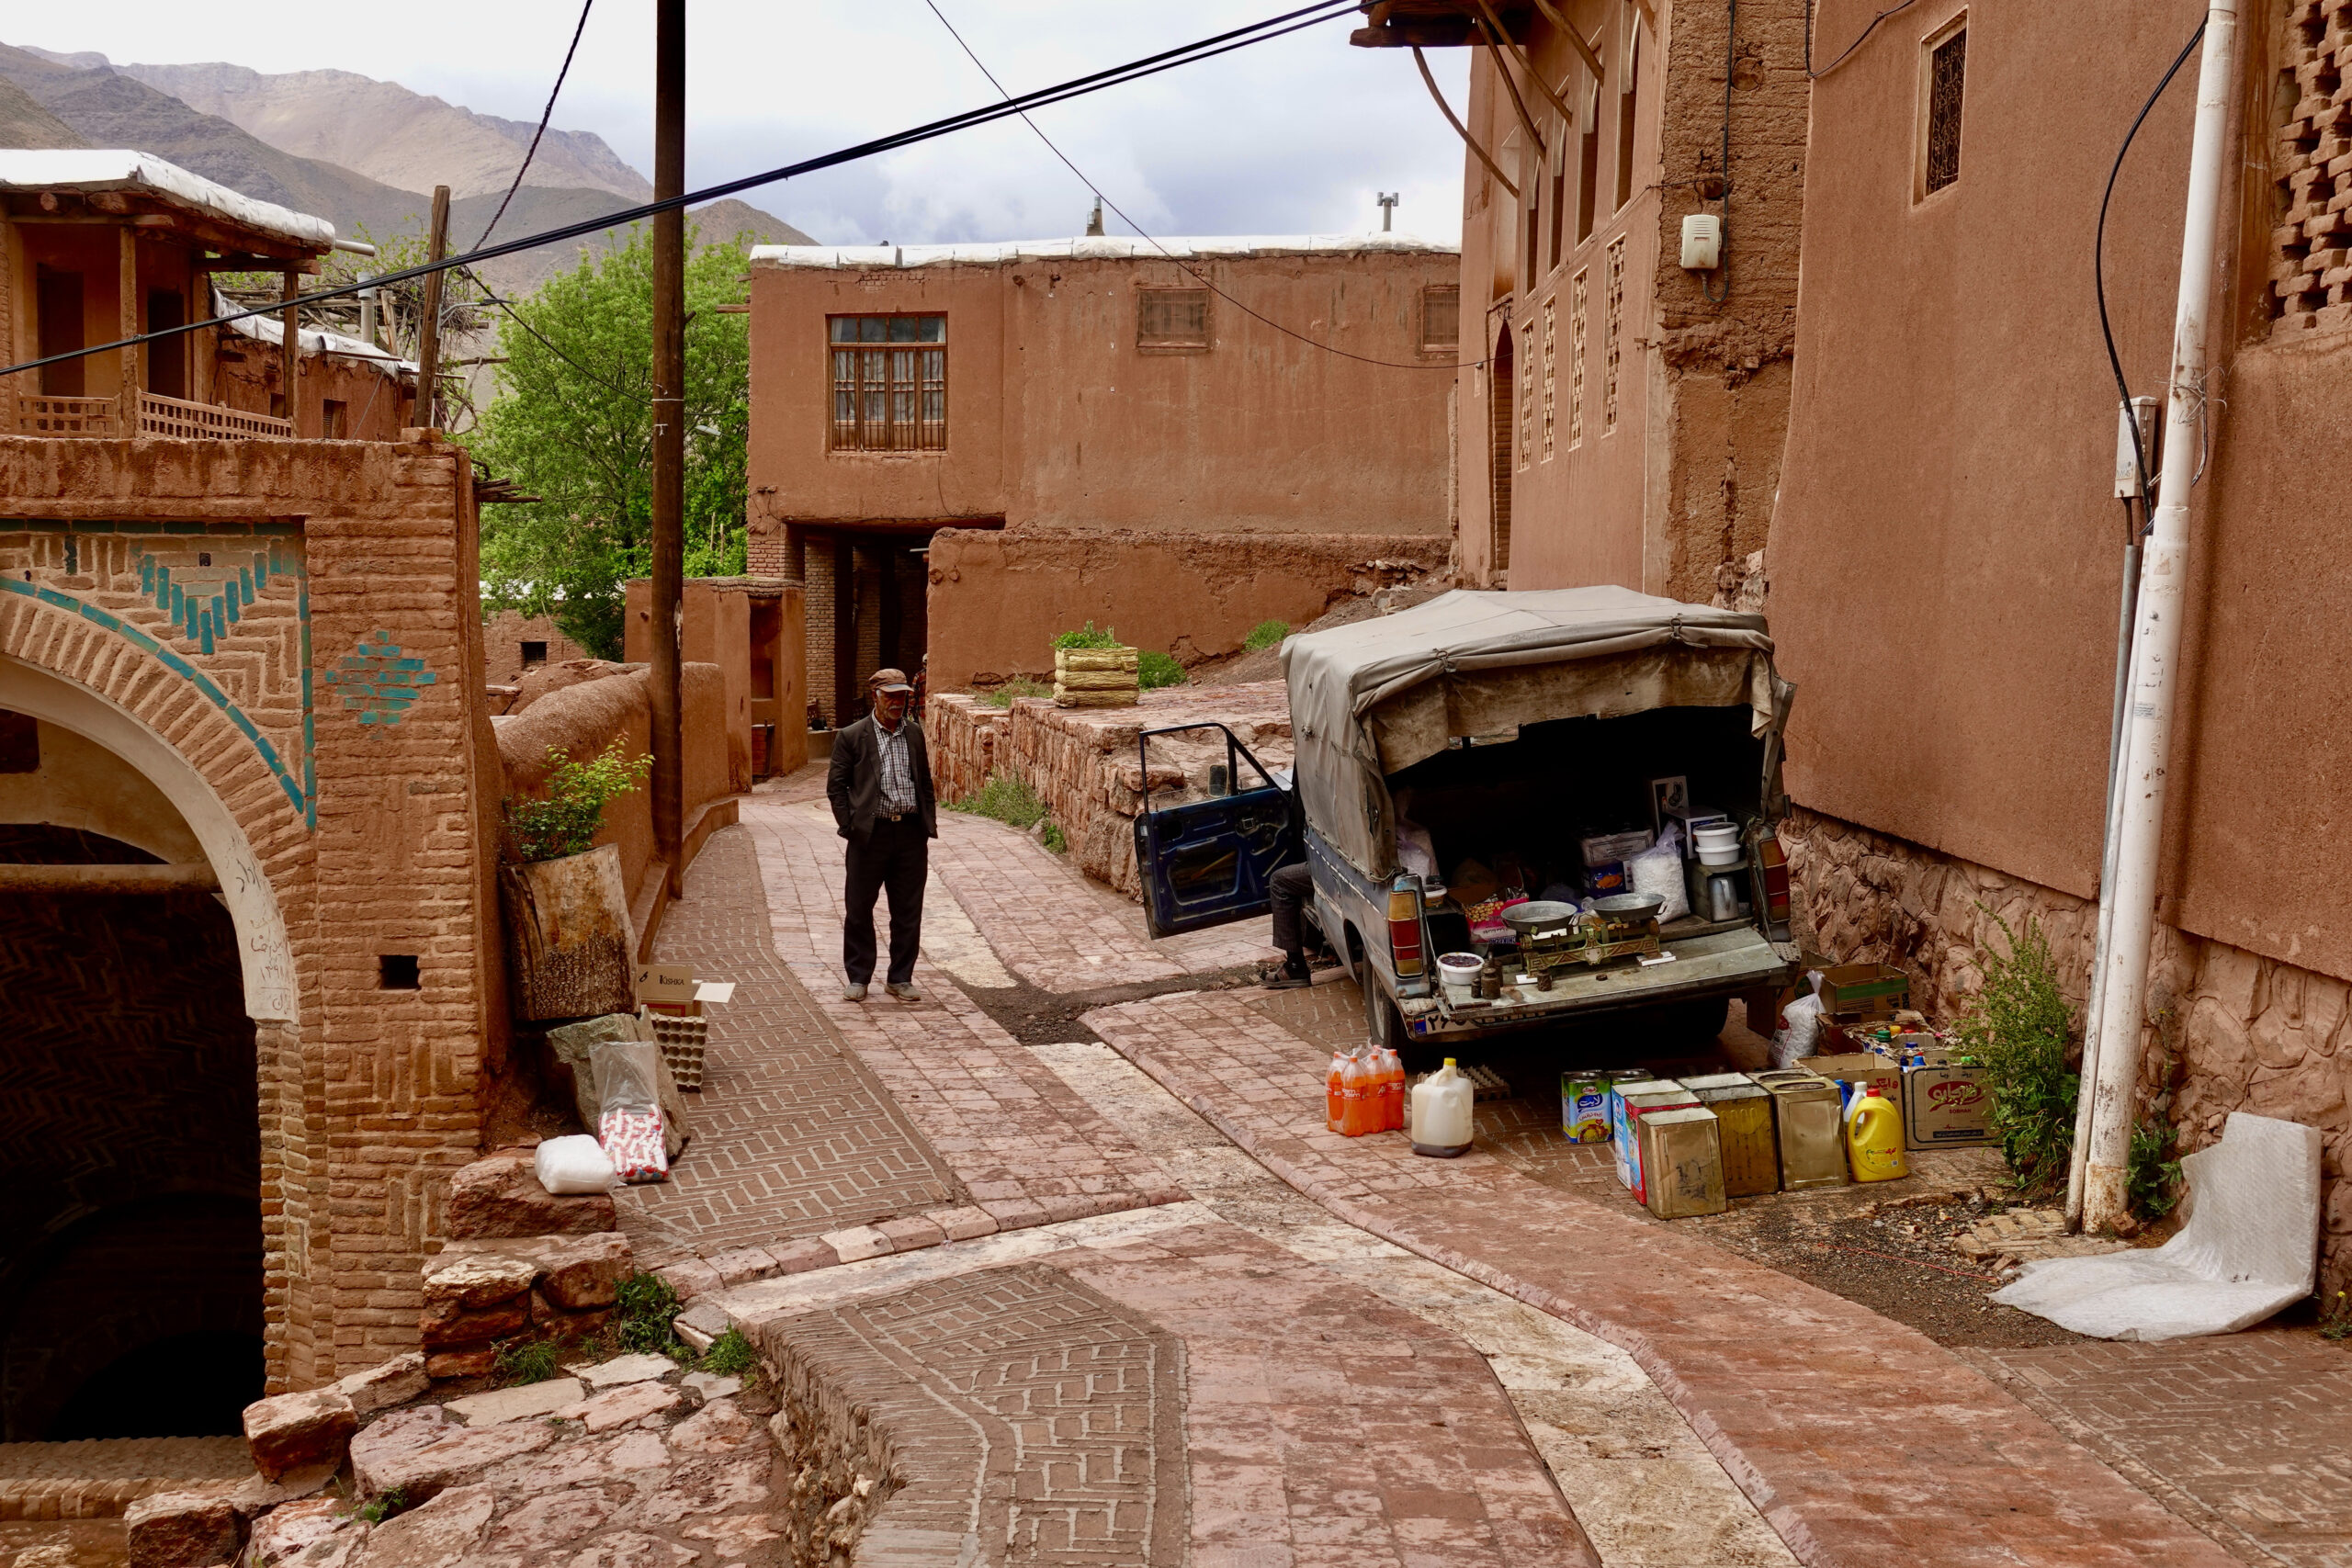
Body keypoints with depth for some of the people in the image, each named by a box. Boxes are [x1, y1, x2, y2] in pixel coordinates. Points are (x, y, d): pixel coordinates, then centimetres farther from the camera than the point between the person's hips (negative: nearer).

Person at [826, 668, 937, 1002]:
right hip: (871, 833, -3)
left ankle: (900, 978, 19)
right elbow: (836, 786, 1)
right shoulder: (852, 737, -2)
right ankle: (858, 977, 19)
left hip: (911, 833, 3)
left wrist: (928, 825, 8)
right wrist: (850, 826, -7)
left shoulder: (914, 733, 11)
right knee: (859, 908, 5)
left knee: (908, 911, 7)